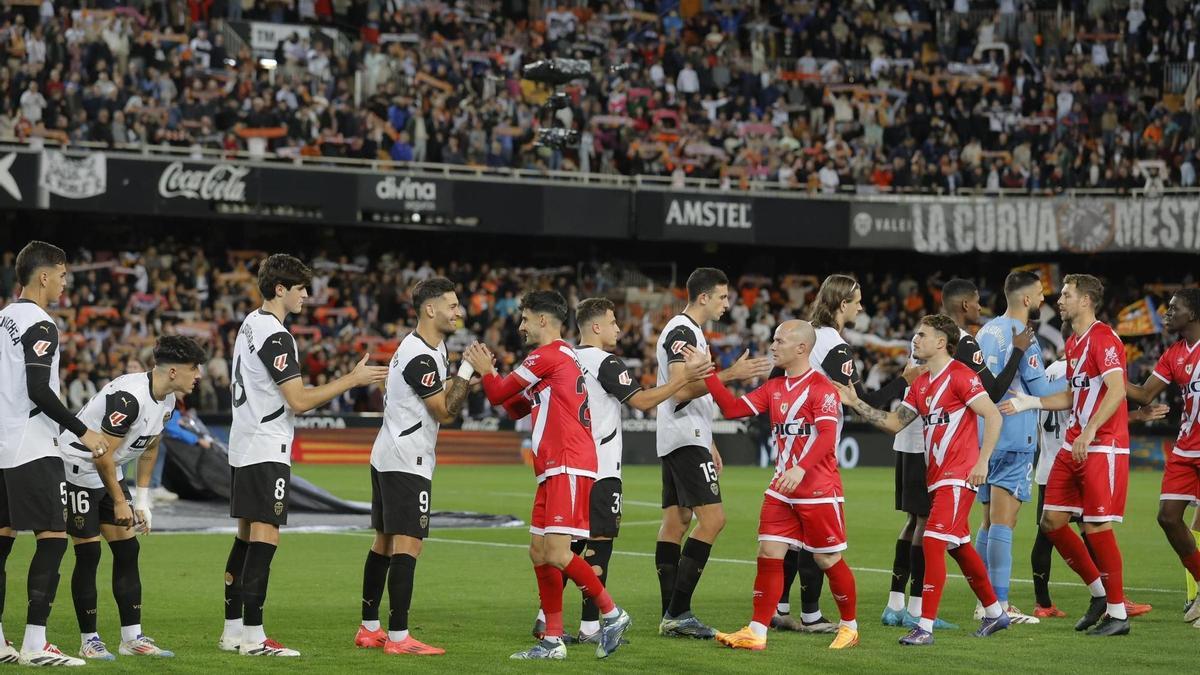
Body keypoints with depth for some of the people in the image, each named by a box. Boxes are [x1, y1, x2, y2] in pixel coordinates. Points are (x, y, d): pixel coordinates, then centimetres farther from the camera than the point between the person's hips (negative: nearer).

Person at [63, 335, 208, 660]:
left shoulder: (167, 401, 0)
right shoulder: (129, 397, -30)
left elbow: (149, 449, 14)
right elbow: (102, 456, -26)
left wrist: (142, 501, 11)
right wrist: (119, 502, -16)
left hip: (108, 473, 9)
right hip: (79, 466, -9)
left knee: (127, 549, 4)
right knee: (89, 552, -8)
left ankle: (132, 638, 7)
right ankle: (89, 640, 0)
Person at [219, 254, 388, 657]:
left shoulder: (250, 326, 14)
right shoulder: (275, 336, -16)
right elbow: (299, 400, -19)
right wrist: (353, 379, -14)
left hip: (243, 449, 10)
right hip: (267, 450, -10)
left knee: (246, 537, 12)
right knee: (265, 539, -10)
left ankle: (233, 630, 15)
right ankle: (253, 638, -11)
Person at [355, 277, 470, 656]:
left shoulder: (433, 347, 14)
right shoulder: (420, 358, -18)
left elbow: (442, 397, 20)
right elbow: (446, 412, -15)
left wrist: (469, 372, 6)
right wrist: (467, 370, -10)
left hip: (388, 456, 11)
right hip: (407, 461, -11)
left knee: (384, 542, 12)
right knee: (407, 545, -12)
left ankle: (369, 629, 16)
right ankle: (398, 636, -14)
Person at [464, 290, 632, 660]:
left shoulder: (548, 355, -10)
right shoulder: (561, 357, 22)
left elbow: (498, 394, -5)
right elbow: (516, 408, 28)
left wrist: (485, 370, 14)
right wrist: (489, 372, 20)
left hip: (569, 468, -10)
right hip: (554, 469, 10)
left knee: (557, 553, -15)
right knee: (539, 552, 8)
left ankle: (612, 613, -5)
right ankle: (553, 640, 10)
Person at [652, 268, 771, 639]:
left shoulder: (689, 332, 19)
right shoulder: (682, 332, -13)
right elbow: (681, 390, -23)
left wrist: (709, 443, 26)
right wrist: (730, 375, -25)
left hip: (682, 440, 11)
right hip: (685, 440, -11)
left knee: (675, 522, 7)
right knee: (712, 519, -14)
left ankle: (672, 616, 7)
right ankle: (677, 613, -15)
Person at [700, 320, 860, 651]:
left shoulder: (821, 387, -12)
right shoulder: (773, 388, 12)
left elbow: (827, 436, -22)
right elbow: (733, 408, 11)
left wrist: (802, 468, -34)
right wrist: (708, 375, 3)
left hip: (819, 490, -7)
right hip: (781, 488, 7)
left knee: (828, 559, 3)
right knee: (768, 554, -1)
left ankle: (849, 625, 21)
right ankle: (757, 633, -1)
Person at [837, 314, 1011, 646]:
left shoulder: (959, 375, -12)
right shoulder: (921, 384, 14)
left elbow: (993, 416, -15)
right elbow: (894, 422, 15)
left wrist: (982, 461, -20)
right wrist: (856, 403, 7)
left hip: (958, 476, -9)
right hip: (936, 477, 9)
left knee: (933, 542, -15)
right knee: (959, 547, 17)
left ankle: (925, 627, -16)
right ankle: (994, 612, 31)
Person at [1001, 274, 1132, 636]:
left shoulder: (1103, 337, -12)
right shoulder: (1073, 343, 17)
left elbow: (1117, 391, -22)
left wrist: (1089, 432, -29)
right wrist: (1029, 402, 15)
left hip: (1103, 447, -9)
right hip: (1074, 446, 10)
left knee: (1096, 527, -9)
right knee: (1052, 521, 6)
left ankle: (1117, 613, 1)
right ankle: (1099, 592, 19)